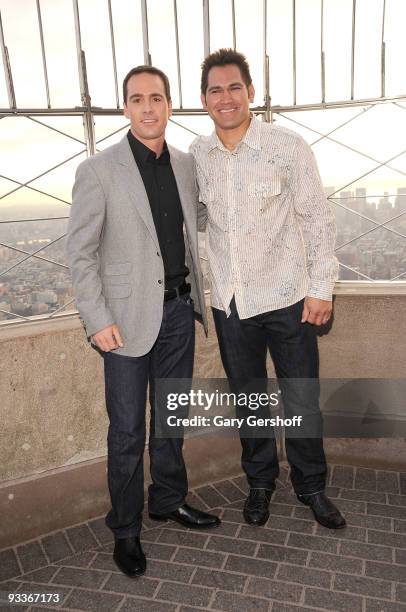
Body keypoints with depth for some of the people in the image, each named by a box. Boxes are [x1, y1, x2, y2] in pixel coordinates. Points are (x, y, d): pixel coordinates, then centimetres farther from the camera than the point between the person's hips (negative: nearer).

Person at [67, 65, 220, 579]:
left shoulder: (186, 165, 8)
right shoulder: (98, 170, -7)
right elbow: (80, 251, -8)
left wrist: (197, 294, 10)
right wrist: (98, 320, -14)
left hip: (179, 310, 5)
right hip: (129, 316, -5)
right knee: (127, 431, 6)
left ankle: (170, 501, 39)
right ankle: (125, 529, 26)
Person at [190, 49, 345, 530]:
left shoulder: (288, 147, -6)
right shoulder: (197, 155, 3)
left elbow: (317, 219, -4)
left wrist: (321, 287, -7)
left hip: (287, 298, -2)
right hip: (230, 303, 3)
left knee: (302, 400, 9)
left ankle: (310, 485, 34)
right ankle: (260, 481, 38)